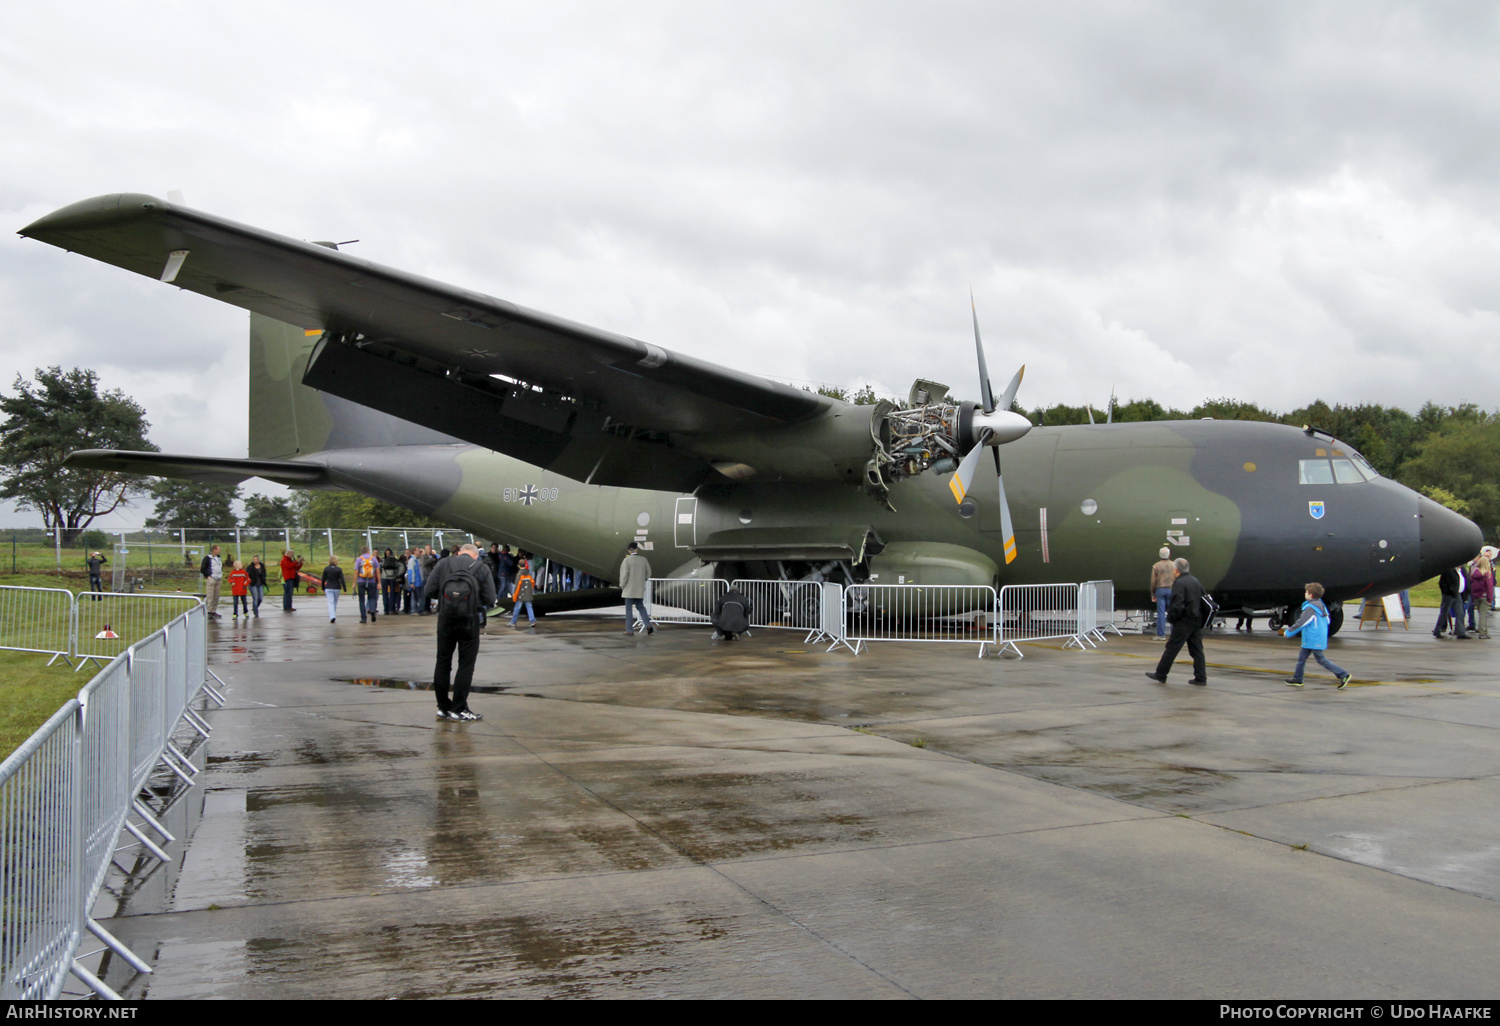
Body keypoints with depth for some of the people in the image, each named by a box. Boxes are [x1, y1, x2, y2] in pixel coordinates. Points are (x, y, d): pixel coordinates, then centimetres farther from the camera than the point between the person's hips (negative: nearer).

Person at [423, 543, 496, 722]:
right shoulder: (482, 569, 5)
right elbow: (490, 599, -1)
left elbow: (428, 591, 2)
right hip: (469, 620, -2)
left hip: (446, 618, 2)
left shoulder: (444, 564, 7)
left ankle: (443, 707, 17)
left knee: (443, 662, 12)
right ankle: (458, 709, 4)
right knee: (466, 665, 5)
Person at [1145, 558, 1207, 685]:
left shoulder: (1179, 583, -14)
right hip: (1197, 621, 8)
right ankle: (1201, 677, 7)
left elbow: (1177, 605, -22)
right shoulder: (1195, 581, 12)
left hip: (1184, 622, -8)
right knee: (1197, 650, 9)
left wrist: (1171, 618, -8)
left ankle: (1160, 675, 7)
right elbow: (1204, 599, 18)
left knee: (1171, 648, 0)